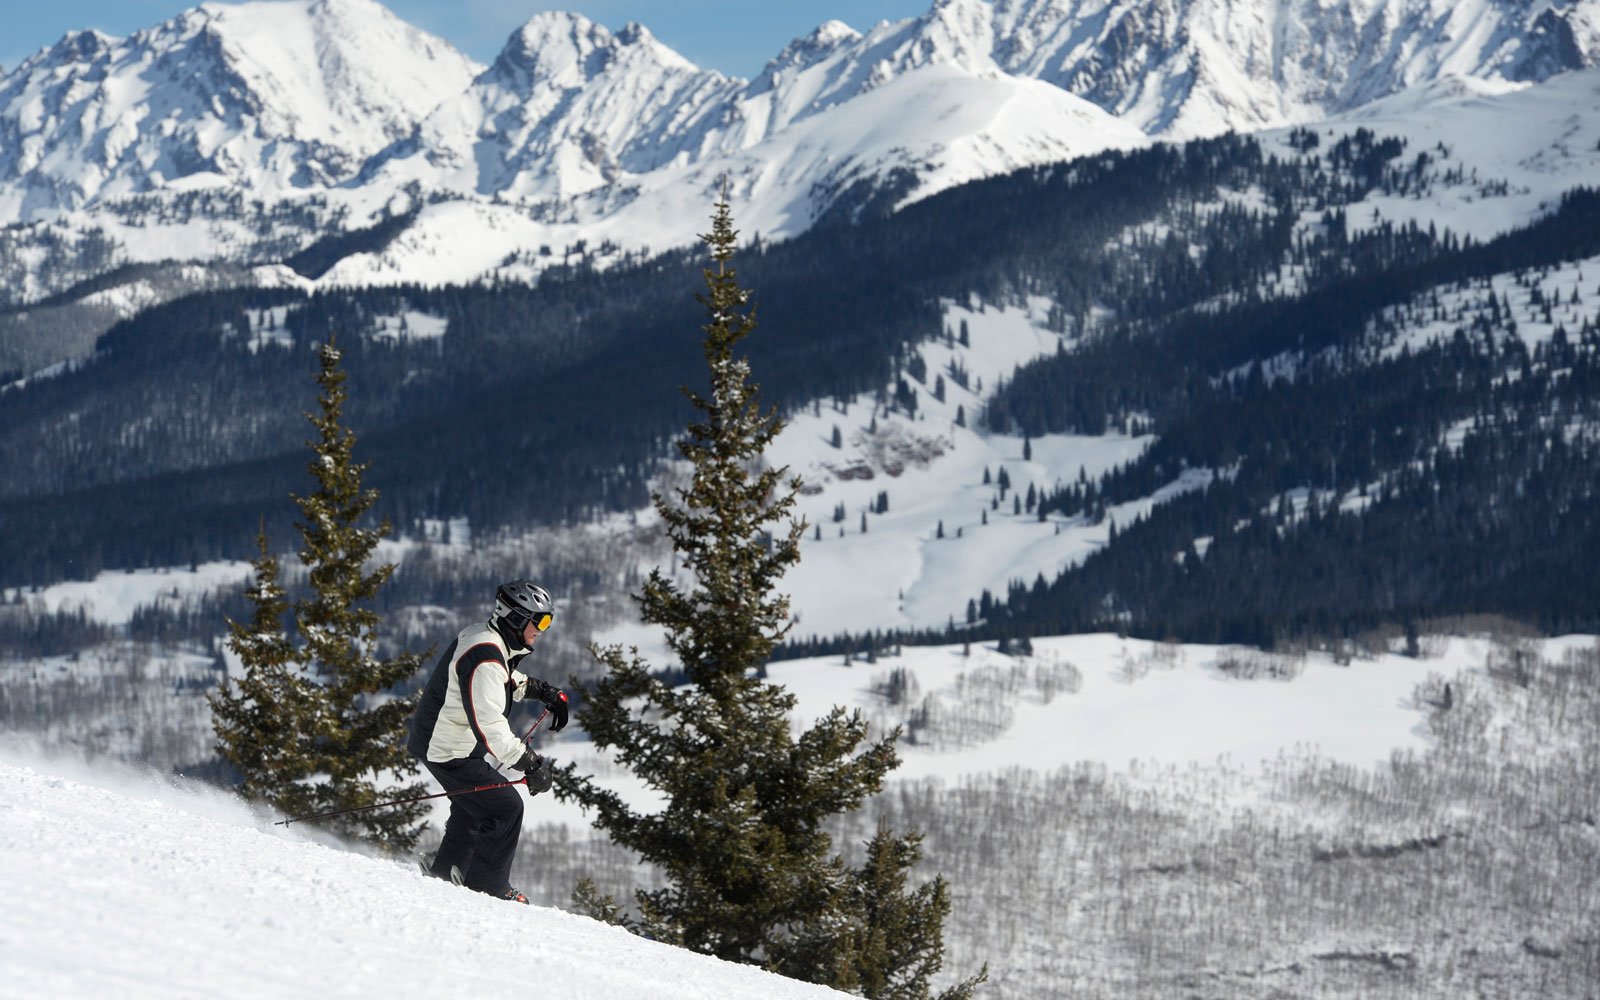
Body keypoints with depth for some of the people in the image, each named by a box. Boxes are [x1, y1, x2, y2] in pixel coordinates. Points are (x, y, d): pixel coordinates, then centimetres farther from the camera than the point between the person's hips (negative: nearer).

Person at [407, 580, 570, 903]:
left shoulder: (481, 637, 3)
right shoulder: (484, 658, -29)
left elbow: (507, 678, 28)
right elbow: (488, 723, -36)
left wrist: (544, 691, 20)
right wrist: (530, 763, -37)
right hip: (451, 753, -11)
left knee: (472, 808, 28)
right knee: (506, 808, -8)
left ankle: (445, 875, 43)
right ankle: (489, 888, 2)